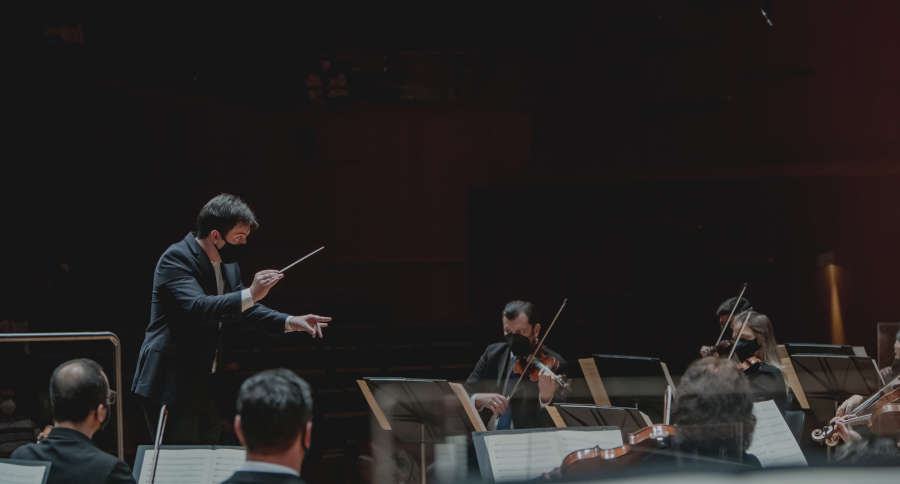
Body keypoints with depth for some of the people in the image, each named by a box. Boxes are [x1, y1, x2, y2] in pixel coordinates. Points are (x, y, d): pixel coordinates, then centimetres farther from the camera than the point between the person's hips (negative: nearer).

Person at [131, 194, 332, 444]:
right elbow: (197, 307, -30)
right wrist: (251, 294, -35)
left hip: (205, 383, 9)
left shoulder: (228, 263, 11)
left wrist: (290, 322, 3)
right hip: (172, 384, -9)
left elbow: (243, 309, 18)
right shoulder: (176, 258, -16)